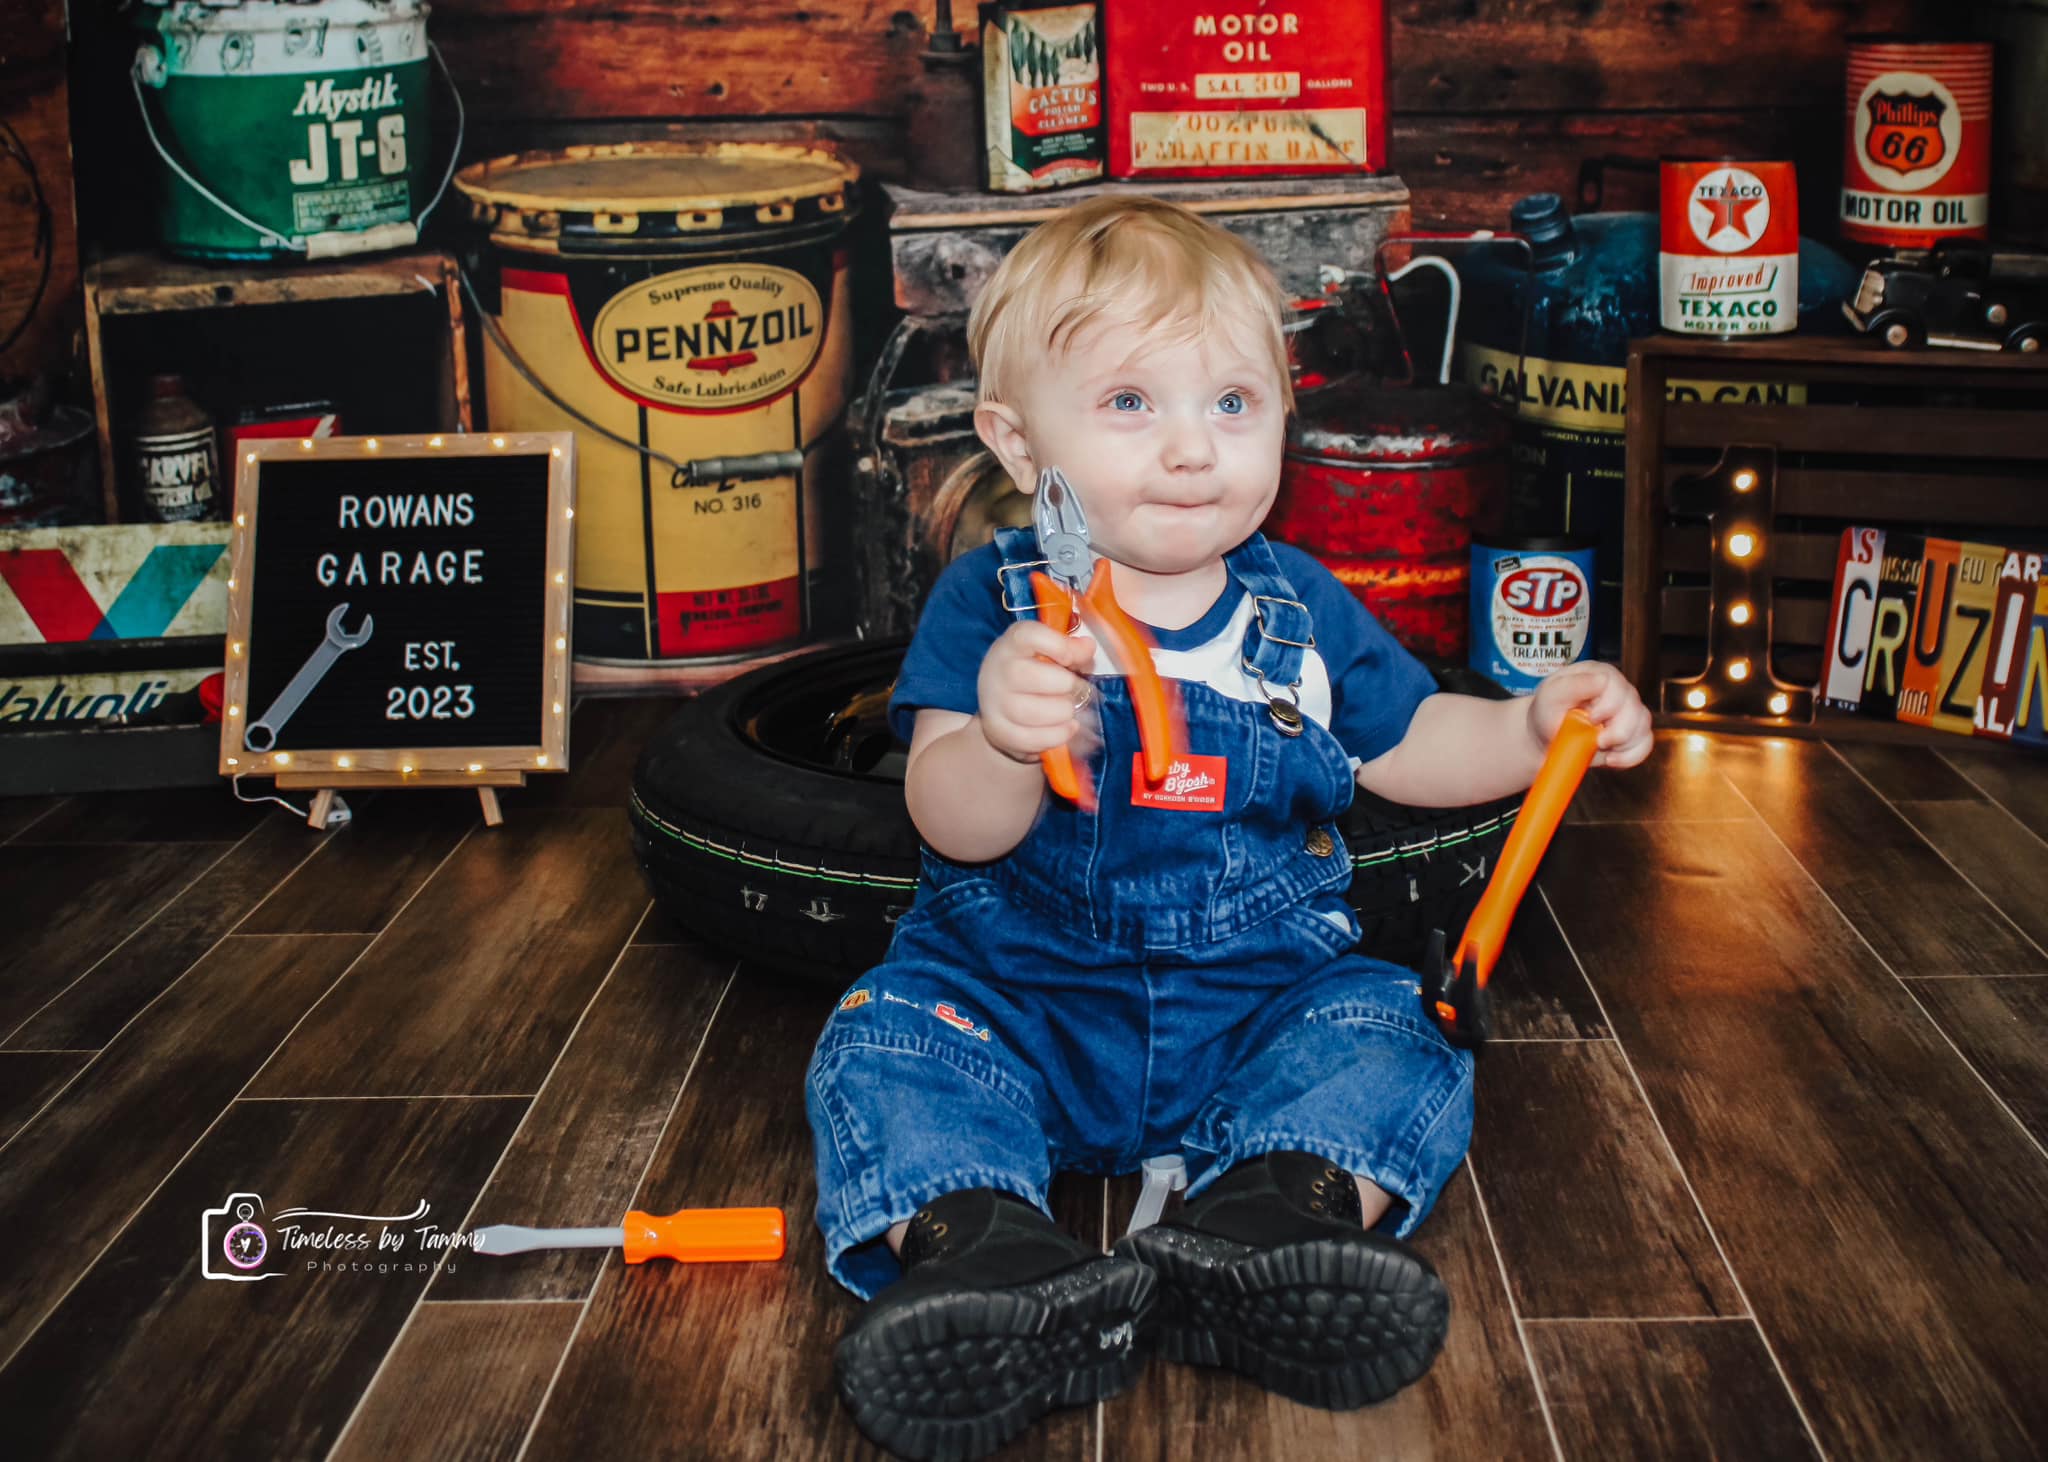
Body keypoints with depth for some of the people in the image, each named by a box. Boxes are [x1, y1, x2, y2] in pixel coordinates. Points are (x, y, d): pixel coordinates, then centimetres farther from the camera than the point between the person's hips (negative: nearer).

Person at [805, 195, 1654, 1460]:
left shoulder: (1301, 609, 3)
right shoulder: (990, 603, -7)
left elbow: (1404, 745, 18)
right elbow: (956, 831, -17)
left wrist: (1536, 725, 0)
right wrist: (1004, 744, -40)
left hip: (1265, 1003, 2)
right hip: (1015, 995, -1)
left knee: (1393, 1047, -20)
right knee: (887, 1044, -24)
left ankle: (1278, 1219, -41)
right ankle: (973, 1241, -42)